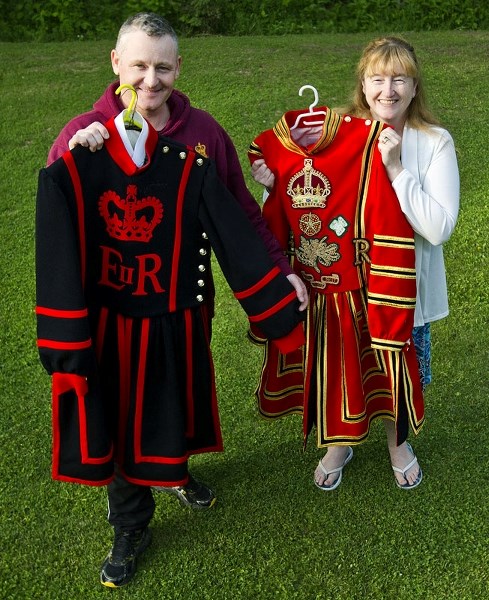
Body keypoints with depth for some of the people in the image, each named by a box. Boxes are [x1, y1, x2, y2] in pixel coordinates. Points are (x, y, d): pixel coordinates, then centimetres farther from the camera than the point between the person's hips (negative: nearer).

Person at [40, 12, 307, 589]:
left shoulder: (203, 132, -5)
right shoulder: (84, 134, -10)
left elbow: (239, 214, 2)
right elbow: (52, 221, -16)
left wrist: (280, 270, 0)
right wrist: (70, 160, -31)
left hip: (184, 304, 2)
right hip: (114, 308, -2)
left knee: (183, 395, 22)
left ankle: (175, 470, 54)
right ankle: (130, 527, 32)